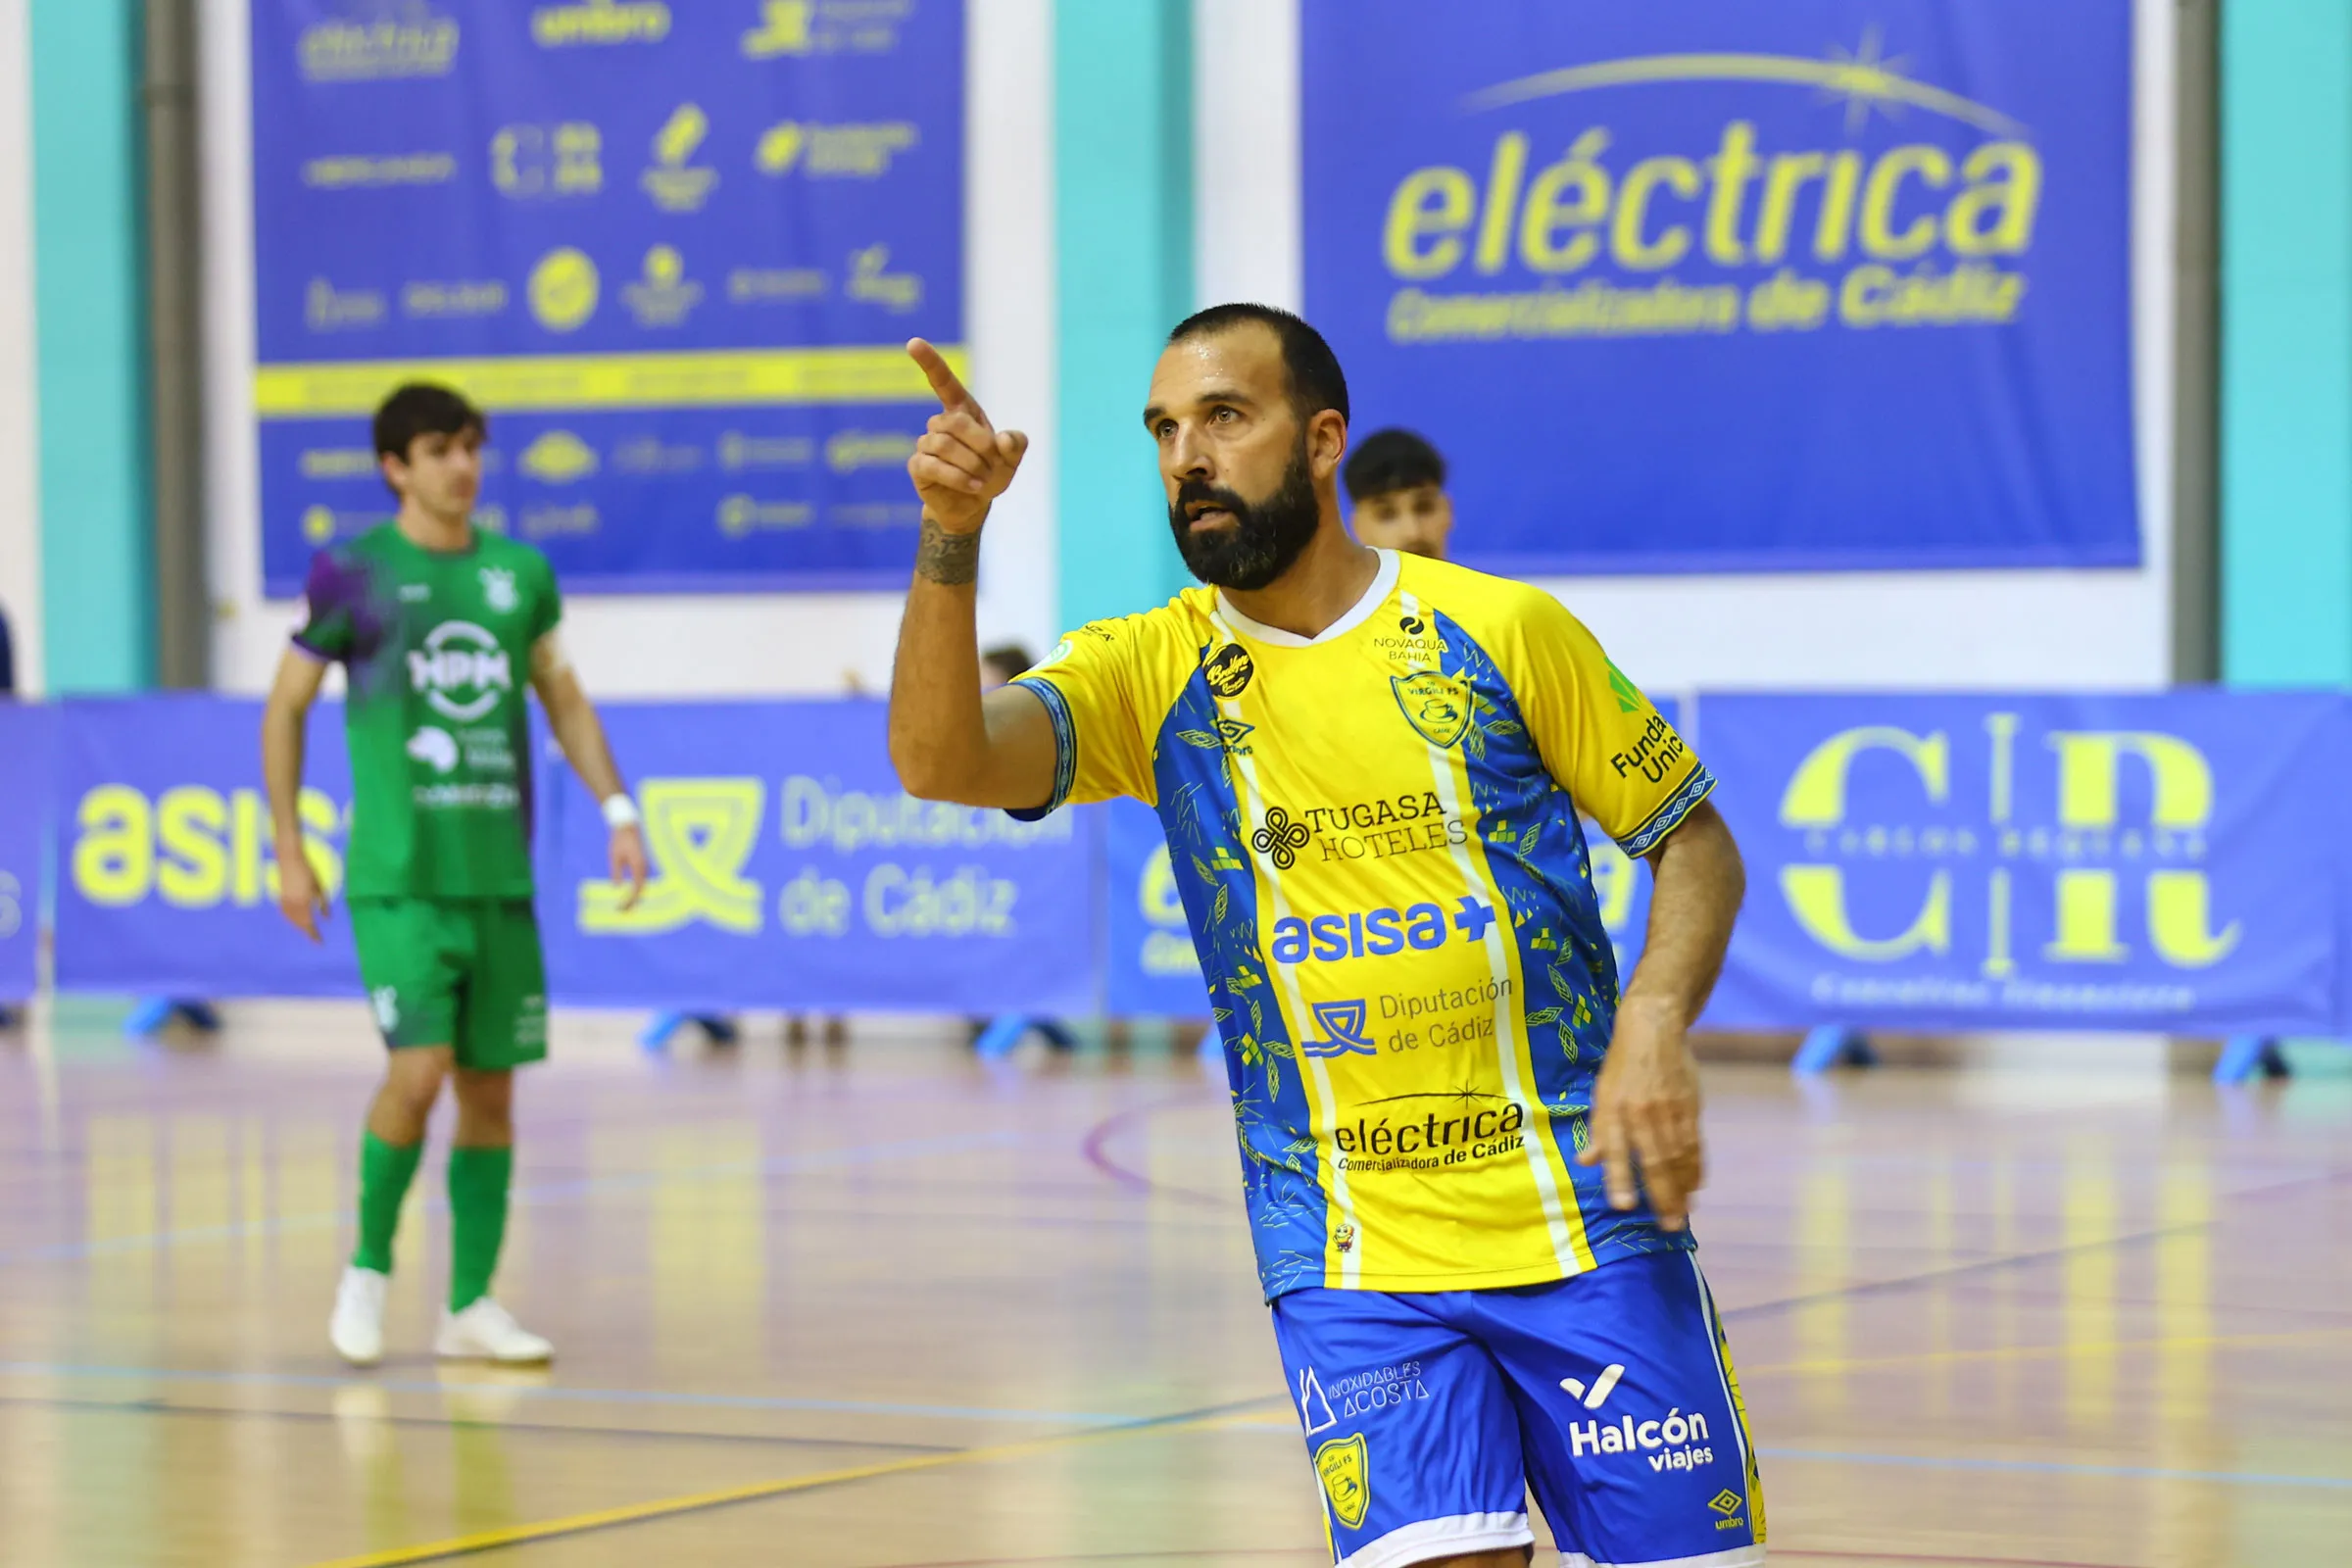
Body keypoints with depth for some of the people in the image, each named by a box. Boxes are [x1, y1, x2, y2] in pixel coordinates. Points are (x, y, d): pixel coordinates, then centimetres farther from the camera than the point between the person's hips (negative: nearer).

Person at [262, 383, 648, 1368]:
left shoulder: (520, 574, 9)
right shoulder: (353, 575, -2)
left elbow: (562, 698, 20)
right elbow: (284, 708, 5)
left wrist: (617, 808, 9)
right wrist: (287, 849, 1)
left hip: (500, 872, 4)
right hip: (399, 874, -4)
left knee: (491, 1085, 4)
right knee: (420, 1070, -15)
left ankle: (470, 1307, 12)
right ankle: (368, 1267, 7)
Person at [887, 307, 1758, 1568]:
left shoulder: (1504, 630, 0)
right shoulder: (1148, 673, 3)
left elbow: (1693, 836, 8)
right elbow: (938, 760, -14)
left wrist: (1655, 1020, -10)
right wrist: (949, 542, -29)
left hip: (1586, 1226, 0)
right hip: (1350, 1262, 0)